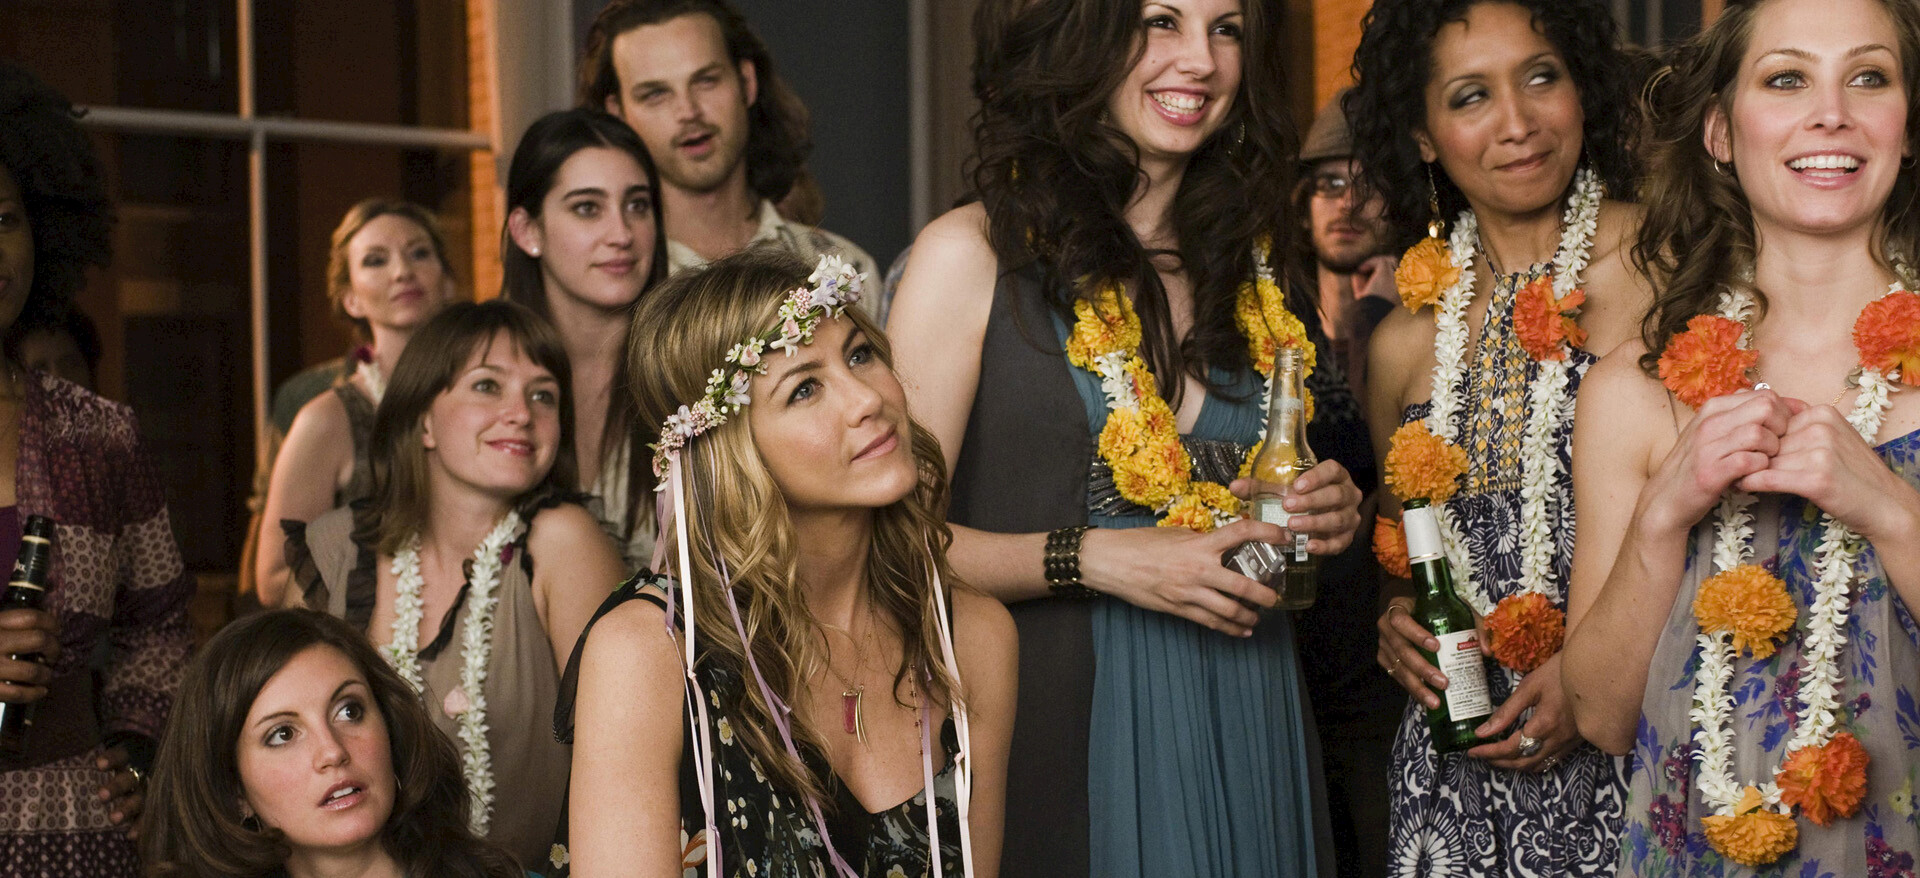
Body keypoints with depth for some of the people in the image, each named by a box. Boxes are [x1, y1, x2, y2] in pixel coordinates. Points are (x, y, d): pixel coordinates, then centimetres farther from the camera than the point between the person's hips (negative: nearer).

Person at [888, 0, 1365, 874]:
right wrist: (1091, 559, -22)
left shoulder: (1254, 261, 10)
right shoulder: (971, 254, -7)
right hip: (1069, 727, -5)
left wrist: (1329, 513, 1)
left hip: (1249, 728, 5)